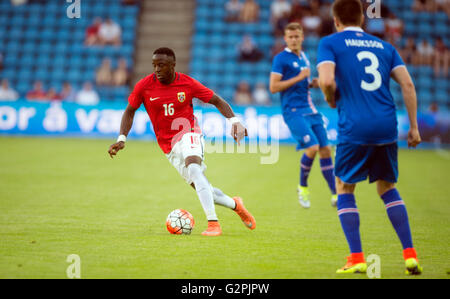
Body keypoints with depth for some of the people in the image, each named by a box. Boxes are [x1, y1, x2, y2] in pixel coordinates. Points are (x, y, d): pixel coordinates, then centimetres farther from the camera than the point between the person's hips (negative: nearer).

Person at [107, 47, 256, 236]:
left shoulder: (188, 84, -8)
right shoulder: (144, 86, -6)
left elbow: (217, 101, 1)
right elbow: (130, 111, 7)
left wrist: (234, 121, -14)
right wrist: (122, 139, -5)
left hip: (188, 133, -3)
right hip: (169, 147, 3)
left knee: (193, 168, -34)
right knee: (203, 189, 1)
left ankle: (213, 223, -36)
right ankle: (235, 204, 31)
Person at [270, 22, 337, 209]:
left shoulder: (304, 57, 17)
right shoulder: (281, 58, -5)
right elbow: (273, 87, -12)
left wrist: (312, 83, 8)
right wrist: (299, 78, -15)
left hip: (310, 110, 7)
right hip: (293, 111, -7)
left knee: (325, 149, 2)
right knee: (312, 147, -20)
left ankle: (335, 195, 8)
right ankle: (303, 187, 3)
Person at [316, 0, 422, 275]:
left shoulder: (330, 43, 4)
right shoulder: (384, 46, 18)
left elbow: (327, 80, -13)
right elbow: (408, 84, 7)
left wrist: (332, 100, 9)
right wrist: (414, 127, 10)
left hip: (354, 128, -4)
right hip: (386, 128, 4)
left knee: (345, 189, 13)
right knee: (388, 188, 18)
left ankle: (357, 258, 4)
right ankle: (410, 255, 9)